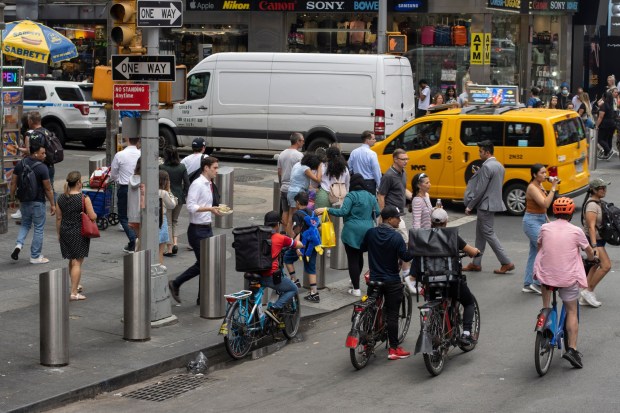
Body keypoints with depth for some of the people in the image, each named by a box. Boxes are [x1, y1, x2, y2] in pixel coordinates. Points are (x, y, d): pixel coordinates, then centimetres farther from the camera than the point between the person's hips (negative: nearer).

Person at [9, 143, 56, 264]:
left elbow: (13, 183, 5)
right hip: (38, 202, -5)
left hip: (24, 200, 5)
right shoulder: (42, 168, -16)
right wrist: (52, 204, -4)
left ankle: (19, 244, 0)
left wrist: (12, 198, 16)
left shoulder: (20, 164, 1)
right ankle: (35, 257, 10)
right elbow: (48, 189, -13)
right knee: (38, 228, 6)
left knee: (25, 224, 24)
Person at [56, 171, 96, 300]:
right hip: (79, 233, -5)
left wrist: (59, 234, 15)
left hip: (65, 232, 5)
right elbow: (92, 217, -14)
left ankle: (75, 286, 37)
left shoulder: (61, 198, 0)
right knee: (77, 262, 0)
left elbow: (59, 218, 5)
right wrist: (94, 214, 8)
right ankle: (74, 293, -2)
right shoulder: (84, 199, -15)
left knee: (72, 261, 21)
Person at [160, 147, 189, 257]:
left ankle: (169, 249, 5)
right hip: (179, 198, 4)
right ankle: (175, 243, 4)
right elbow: (187, 183, -2)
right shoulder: (182, 167, -3)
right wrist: (184, 195, 7)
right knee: (175, 221, 21)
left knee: (167, 223, 6)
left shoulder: (162, 167, -13)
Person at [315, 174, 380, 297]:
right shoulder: (371, 196, 9)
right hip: (367, 231, 6)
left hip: (353, 231, -6)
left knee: (353, 259, -2)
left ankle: (356, 289, -4)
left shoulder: (351, 196, -9)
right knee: (360, 256, 23)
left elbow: (343, 211, -18)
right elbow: (377, 212, 12)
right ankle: (355, 281, 38)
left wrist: (326, 210, -15)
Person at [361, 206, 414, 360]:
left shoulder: (371, 233, -2)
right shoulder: (396, 236, -16)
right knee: (392, 314, 0)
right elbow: (405, 256, -17)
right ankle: (394, 349, 2)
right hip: (392, 281, -5)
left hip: (374, 279, 5)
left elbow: (362, 248, 12)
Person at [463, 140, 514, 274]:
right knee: (480, 233, 15)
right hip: (495, 202, 10)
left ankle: (506, 263, -5)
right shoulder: (499, 166, 12)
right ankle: (476, 263, 20)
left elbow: (480, 189, -19)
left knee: (488, 233, -4)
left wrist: (470, 206, -11)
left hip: (486, 205, -10)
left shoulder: (486, 167, -18)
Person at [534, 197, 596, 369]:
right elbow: (589, 251, 9)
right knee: (572, 311, 8)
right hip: (568, 277, -2)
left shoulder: (545, 228, 0)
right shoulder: (576, 231, -5)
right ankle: (572, 349, -2)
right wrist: (591, 259, 33)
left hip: (546, 274, 2)